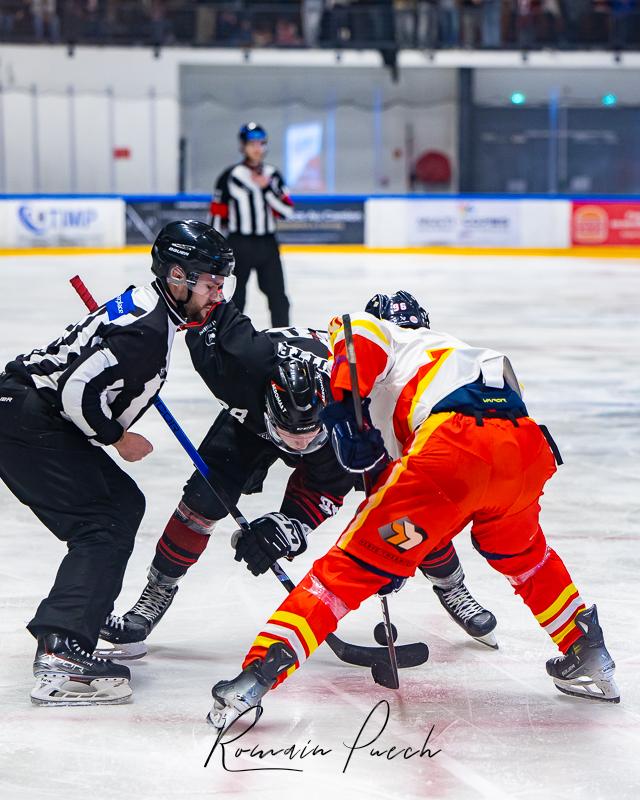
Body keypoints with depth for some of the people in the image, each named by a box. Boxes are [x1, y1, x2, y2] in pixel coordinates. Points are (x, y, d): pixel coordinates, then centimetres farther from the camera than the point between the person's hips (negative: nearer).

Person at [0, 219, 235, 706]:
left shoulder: (147, 308, 13)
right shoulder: (146, 329, -20)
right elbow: (79, 390, -26)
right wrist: (118, 438, -11)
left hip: (44, 419, 11)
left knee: (124, 504, 19)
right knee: (103, 527, -17)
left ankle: (82, 622, 23)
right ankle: (61, 655, -30)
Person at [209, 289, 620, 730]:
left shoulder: (373, 331, 27)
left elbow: (357, 333, -2)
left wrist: (344, 409, 2)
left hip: (457, 443, -6)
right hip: (530, 446, 6)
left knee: (356, 560, 3)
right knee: (519, 550, 37)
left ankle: (262, 669, -5)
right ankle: (589, 657, 40)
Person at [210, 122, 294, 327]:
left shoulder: (272, 175, 8)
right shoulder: (230, 177, -4)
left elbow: (287, 210, 0)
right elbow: (217, 217, -2)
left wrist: (267, 188, -12)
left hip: (267, 244, 3)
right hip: (239, 245, -3)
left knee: (277, 294, 2)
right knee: (235, 297, 3)